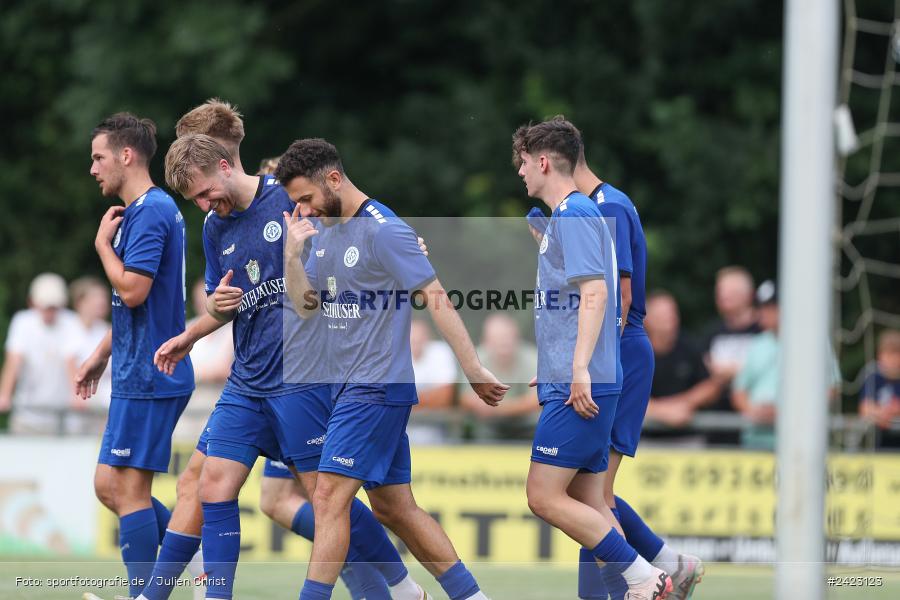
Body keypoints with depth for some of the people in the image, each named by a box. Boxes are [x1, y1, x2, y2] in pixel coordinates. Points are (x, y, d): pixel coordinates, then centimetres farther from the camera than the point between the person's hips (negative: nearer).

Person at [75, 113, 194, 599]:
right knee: (109, 486, 11)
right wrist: (101, 355, 26)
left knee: (128, 490, -6)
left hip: (148, 378, -10)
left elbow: (132, 290, -24)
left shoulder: (151, 212, -15)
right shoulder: (144, 211, 17)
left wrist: (103, 242, -9)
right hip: (138, 374, 10)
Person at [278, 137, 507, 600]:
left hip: (378, 386, -9)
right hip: (350, 385, 9)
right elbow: (307, 307, 13)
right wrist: (293, 253, -3)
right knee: (394, 508, 10)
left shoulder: (382, 230, -15)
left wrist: (474, 370, -17)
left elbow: (435, 298, -15)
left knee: (329, 498, -12)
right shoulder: (323, 230, 12)